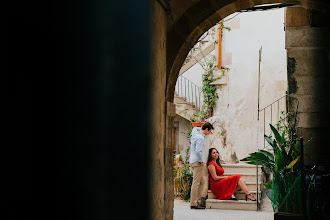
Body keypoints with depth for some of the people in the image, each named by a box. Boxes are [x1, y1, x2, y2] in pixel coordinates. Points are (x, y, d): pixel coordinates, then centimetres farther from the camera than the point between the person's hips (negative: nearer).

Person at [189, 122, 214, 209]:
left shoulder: (195, 132, 11)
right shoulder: (200, 138, -16)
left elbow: (195, 128, 36)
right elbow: (198, 151, -24)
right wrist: (201, 161, -14)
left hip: (193, 161, 10)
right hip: (197, 162, -10)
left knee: (201, 182, 13)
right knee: (196, 183, -8)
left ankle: (198, 202, 15)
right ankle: (193, 203, -7)